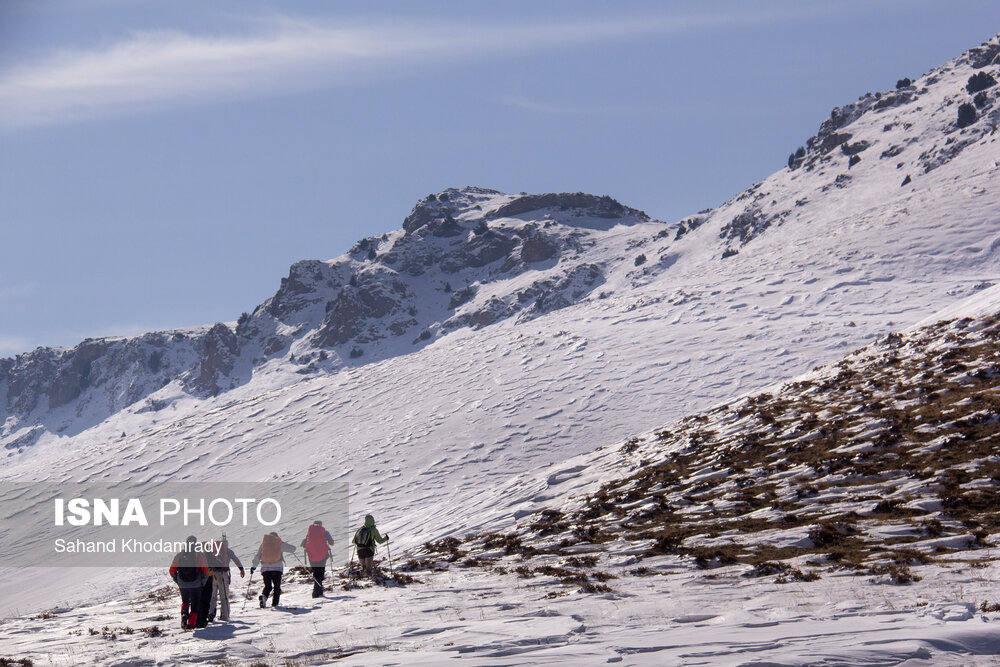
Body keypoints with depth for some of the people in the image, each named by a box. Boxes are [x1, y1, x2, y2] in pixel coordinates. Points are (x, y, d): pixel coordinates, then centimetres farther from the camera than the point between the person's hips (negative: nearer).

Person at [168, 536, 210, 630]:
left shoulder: (179, 555, 1)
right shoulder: (200, 555, -7)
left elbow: (172, 571, 2)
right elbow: (205, 571, -10)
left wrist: (178, 582, 14)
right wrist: (202, 583, 4)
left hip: (182, 585, 2)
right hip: (196, 585, -2)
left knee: (185, 602, 24)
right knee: (195, 604, 10)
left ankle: (184, 614, -1)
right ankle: (191, 623, 3)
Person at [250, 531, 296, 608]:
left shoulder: (263, 544, 13)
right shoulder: (280, 544, 11)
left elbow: (257, 556, 6)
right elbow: (293, 549, 18)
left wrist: (253, 566, 7)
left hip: (265, 568, 1)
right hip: (277, 567, -1)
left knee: (267, 586, 5)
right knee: (277, 586, 8)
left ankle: (264, 597, -25)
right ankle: (275, 603, -4)